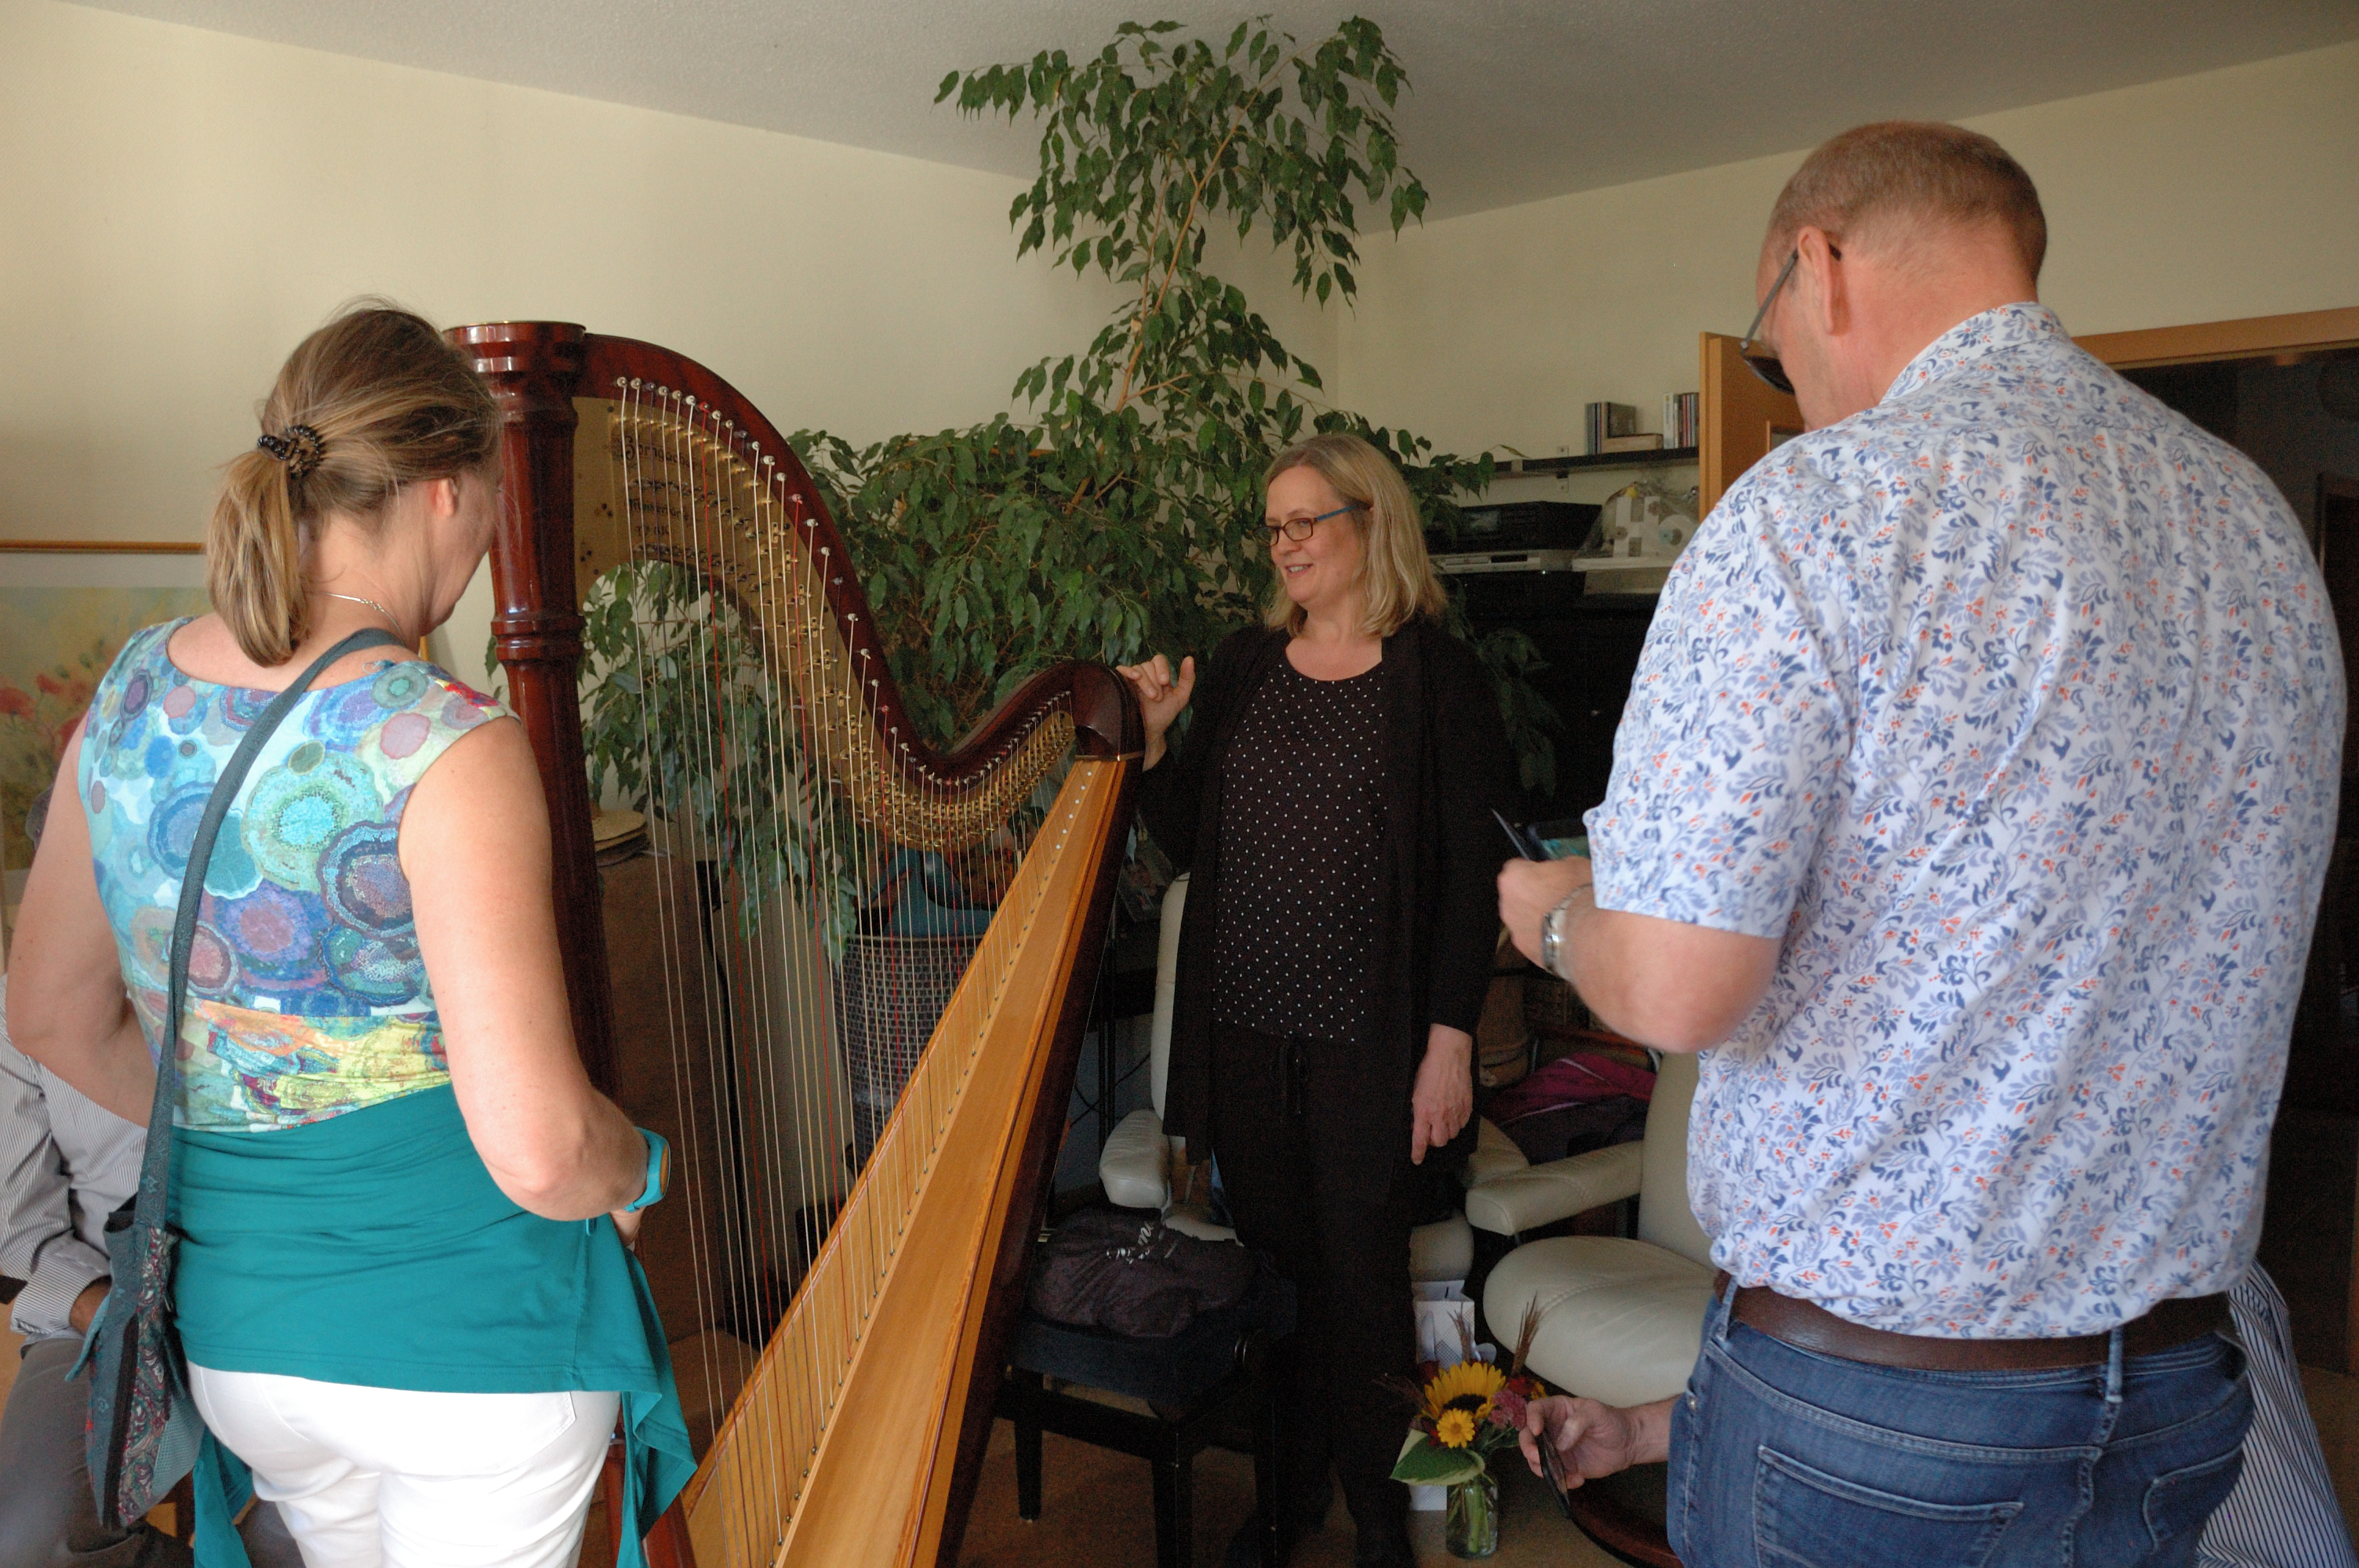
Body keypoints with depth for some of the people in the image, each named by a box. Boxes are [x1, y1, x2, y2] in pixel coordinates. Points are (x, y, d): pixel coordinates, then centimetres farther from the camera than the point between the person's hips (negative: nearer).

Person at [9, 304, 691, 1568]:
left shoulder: (130, 699, -2)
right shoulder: (445, 749, -23)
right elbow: (537, 1152, -26)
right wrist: (634, 1165, -5)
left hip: (230, 1330, 7)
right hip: (472, 1337, -6)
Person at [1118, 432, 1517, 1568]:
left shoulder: (1436, 676, -4)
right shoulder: (1242, 666, 10)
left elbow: (1473, 871, -8)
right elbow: (1191, 846, 13)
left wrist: (1450, 1042, -12)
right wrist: (1152, 741, -4)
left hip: (1369, 1040, -4)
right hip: (1244, 1028, 4)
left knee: (1362, 1271, 6)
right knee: (1271, 1259, 12)